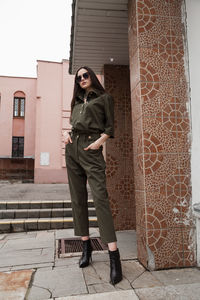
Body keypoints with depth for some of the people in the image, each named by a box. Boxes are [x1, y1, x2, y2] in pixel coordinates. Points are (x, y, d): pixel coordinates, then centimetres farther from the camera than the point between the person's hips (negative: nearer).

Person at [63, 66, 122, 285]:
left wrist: (100, 141, -11)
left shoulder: (104, 98, 10)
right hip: (72, 148, 6)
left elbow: (109, 126, 4)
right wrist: (67, 134, 5)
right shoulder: (77, 102, 25)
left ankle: (114, 256, -14)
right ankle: (86, 246, 15)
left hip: (90, 148, -6)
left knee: (100, 197, -16)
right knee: (77, 199, 4)